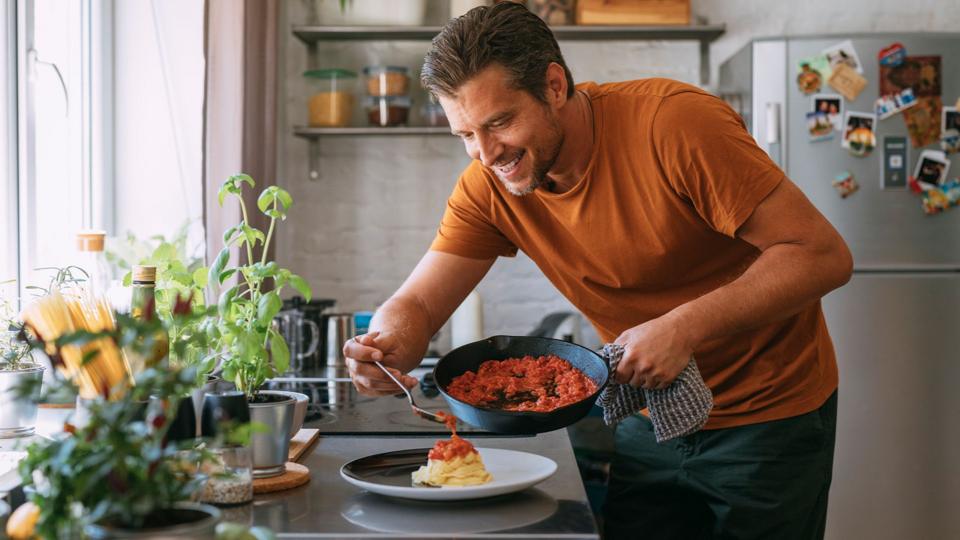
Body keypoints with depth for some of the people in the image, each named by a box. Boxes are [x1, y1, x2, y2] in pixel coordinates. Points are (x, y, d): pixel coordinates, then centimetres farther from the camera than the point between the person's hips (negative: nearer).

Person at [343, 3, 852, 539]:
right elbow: (415, 305, -10)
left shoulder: (674, 122, -27)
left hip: (768, 415, -4)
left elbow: (823, 254, -25)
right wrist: (387, 346, -33)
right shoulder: (488, 185, -11)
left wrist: (685, 328, -35)